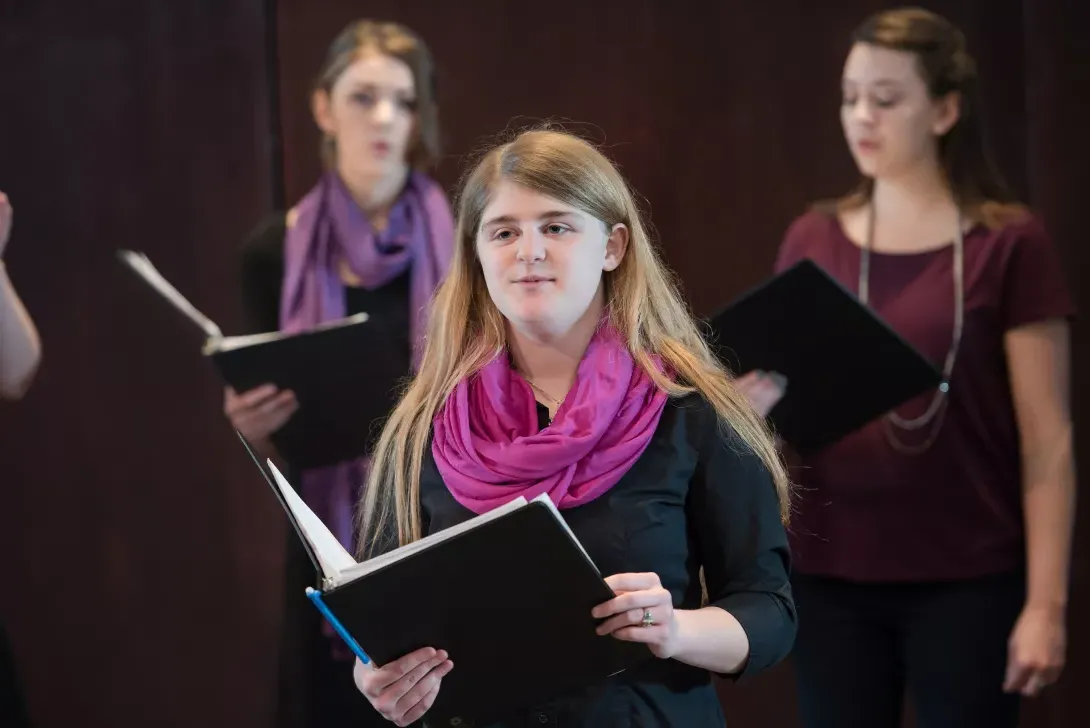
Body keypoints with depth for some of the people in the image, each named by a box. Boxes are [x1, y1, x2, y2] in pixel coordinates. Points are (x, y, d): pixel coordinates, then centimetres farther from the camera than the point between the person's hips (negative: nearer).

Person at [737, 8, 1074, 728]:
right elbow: (778, 399, 12)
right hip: (832, 579, 3)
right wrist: (754, 402, -11)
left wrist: (1046, 602, -9)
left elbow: (1048, 440, -4)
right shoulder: (813, 241, 7)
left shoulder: (1009, 244, -4)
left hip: (967, 583, -3)